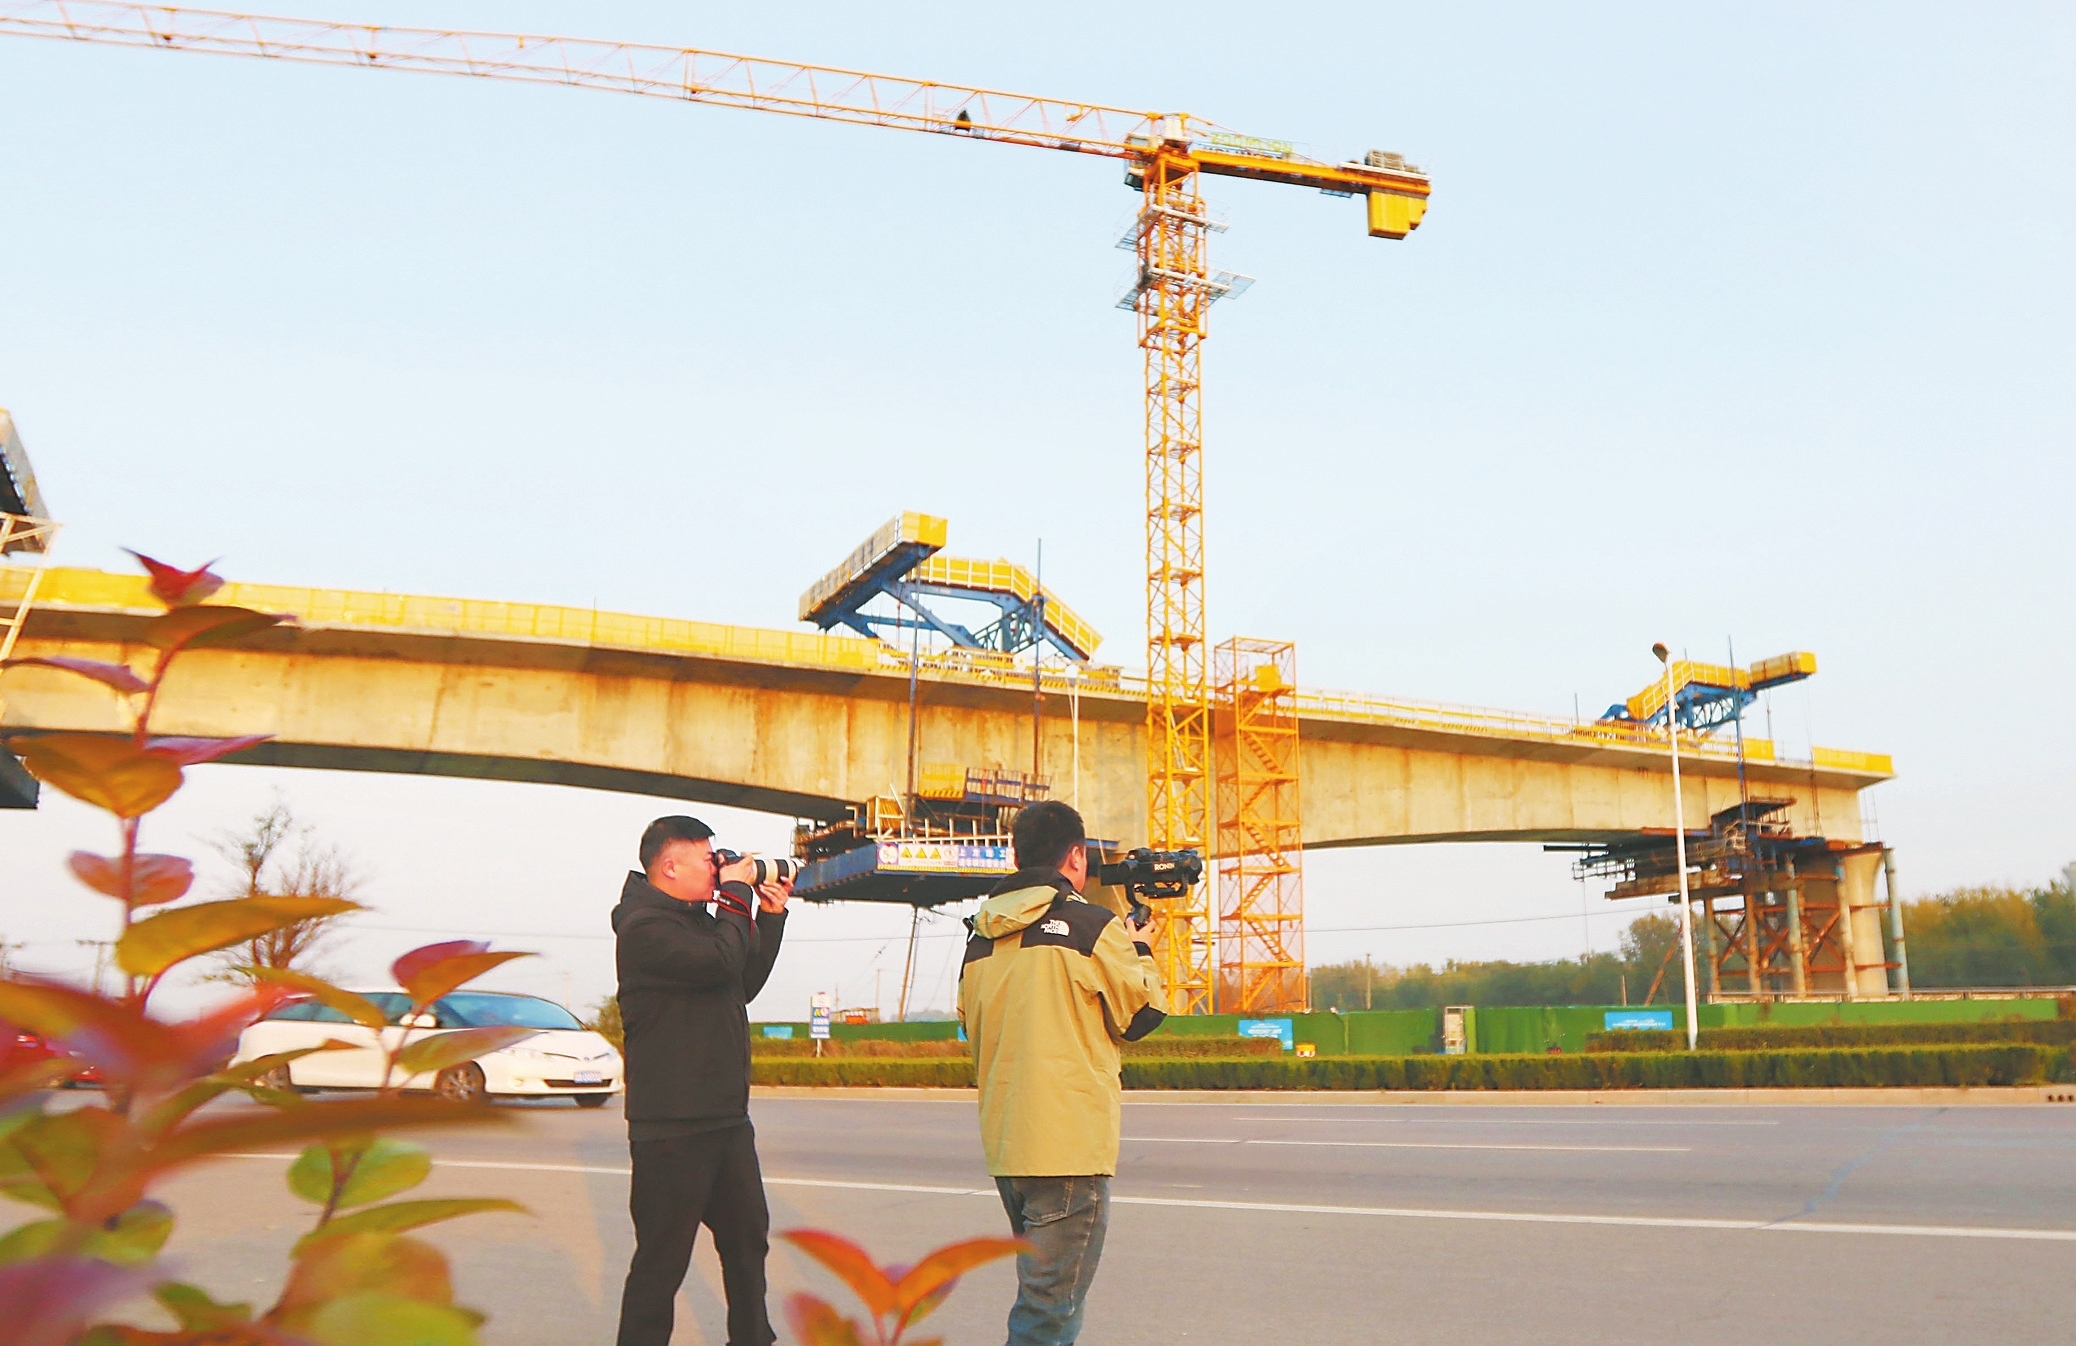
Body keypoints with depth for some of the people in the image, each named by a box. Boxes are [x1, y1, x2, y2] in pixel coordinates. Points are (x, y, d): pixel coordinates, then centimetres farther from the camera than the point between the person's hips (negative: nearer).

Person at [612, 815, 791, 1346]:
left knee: (747, 1236, 19)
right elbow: (721, 963, -27)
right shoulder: (645, 927, -16)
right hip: (672, 1128, -9)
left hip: (727, 1119, 10)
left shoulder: (699, 920, 14)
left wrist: (770, 917, 12)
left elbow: (744, 984, 20)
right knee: (663, 1257, 0)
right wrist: (735, 895, -13)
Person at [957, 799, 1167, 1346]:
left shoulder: (981, 937, 7)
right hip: (1070, 1145, -7)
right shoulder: (1092, 926, -11)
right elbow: (1143, 1014, -1)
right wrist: (1137, 948, 16)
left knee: (1043, 1286, 23)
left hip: (1004, 1143, 7)